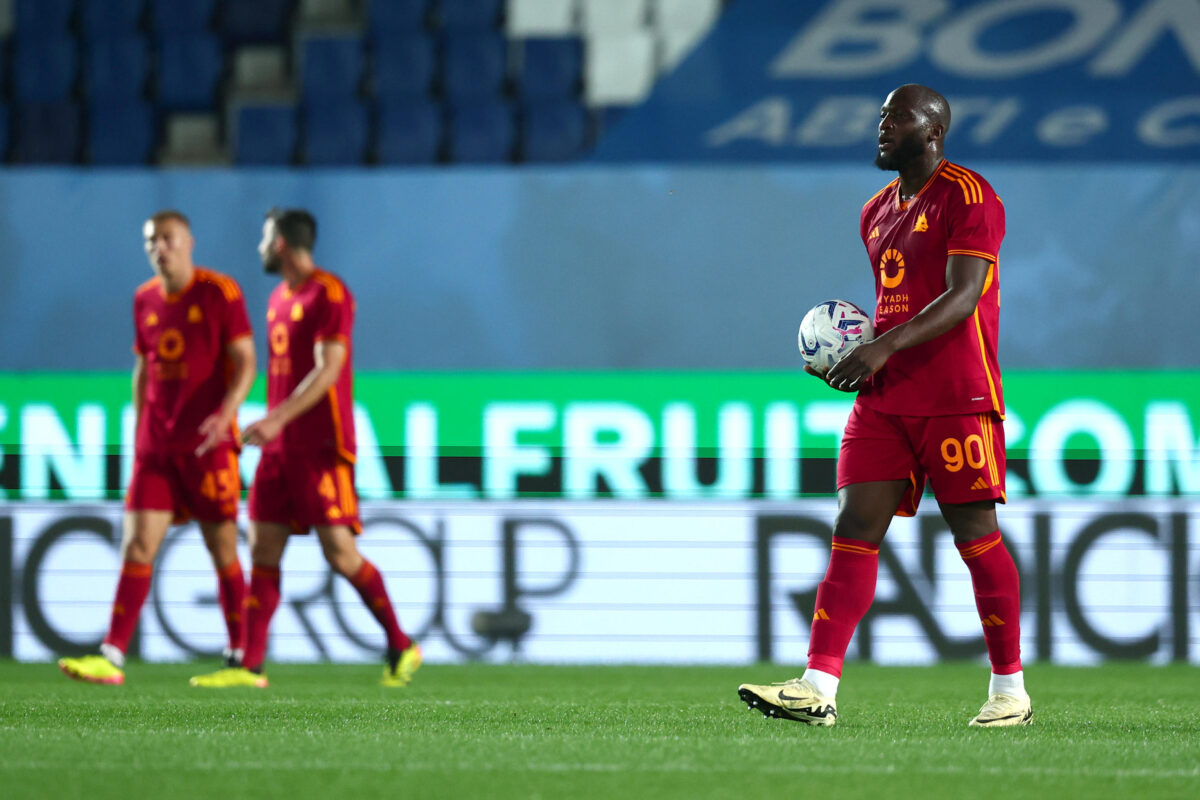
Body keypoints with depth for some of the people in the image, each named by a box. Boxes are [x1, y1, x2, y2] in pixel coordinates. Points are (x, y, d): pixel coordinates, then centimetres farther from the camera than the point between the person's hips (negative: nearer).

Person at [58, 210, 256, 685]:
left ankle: (240, 658, 10)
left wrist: (227, 410, -24)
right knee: (137, 544, -4)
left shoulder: (220, 293, -5)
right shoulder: (145, 300, 12)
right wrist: (139, 430, 17)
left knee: (222, 548, 0)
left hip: (208, 444, -5)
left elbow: (245, 361, -8)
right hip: (156, 445, 5)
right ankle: (111, 659, -9)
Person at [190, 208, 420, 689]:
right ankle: (249, 665, 0)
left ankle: (401, 647, 4)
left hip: (322, 446, -8)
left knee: (340, 553, -10)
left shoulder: (329, 294, -11)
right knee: (263, 551, 1)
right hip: (280, 447, 8)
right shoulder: (279, 298, 16)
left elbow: (328, 370, -19)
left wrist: (278, 419, -25)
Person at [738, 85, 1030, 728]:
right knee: (853, 533, -3)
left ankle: (1010, 691, 9)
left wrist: (886, 346, -25)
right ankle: (817, 688, -9)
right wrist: (856, 350, 7)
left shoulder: (967, 196, -7)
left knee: (976, 538, -2)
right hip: (883, 398, 7)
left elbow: (962, 296, -17)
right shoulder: (878, 212, 19)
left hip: (955, 398, -7)